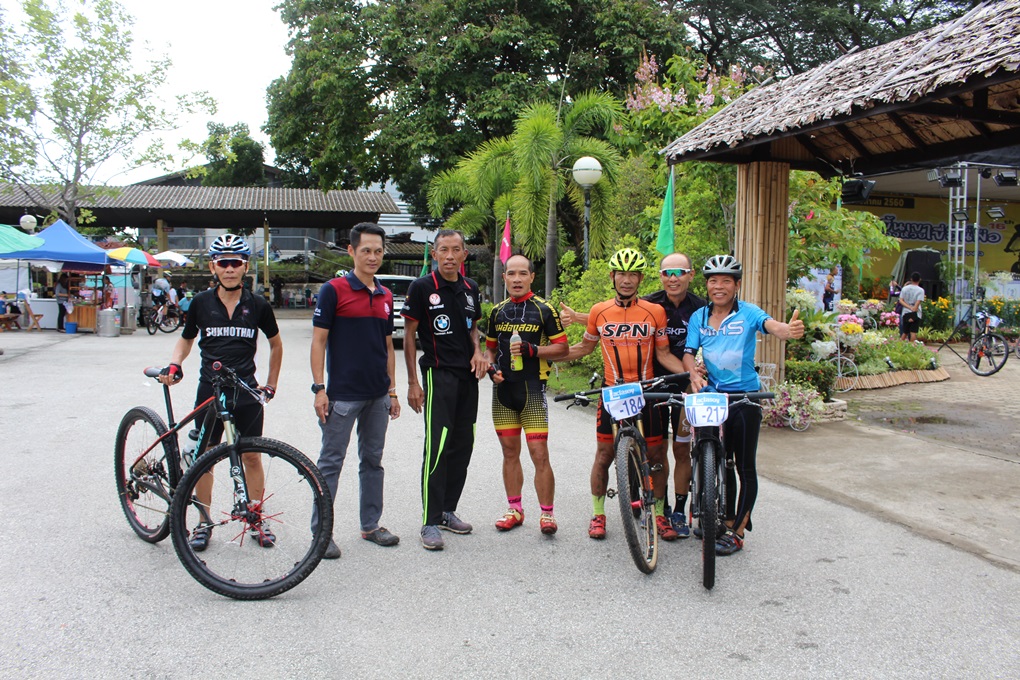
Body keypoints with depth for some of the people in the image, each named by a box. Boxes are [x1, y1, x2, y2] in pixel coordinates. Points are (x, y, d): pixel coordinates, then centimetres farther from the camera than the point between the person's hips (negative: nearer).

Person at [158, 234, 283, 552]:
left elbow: (276, 344, 13)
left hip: (246, 391, 0)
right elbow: (186, 340, 13)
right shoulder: (201, 303, 0)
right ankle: (203, 523, 20)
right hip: (209, 390, 1)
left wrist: (271, 384, 11)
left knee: (251, 456, 4)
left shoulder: (257, 305, 0)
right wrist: (174, 365, -6)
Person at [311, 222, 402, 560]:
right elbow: (319, 341, -8)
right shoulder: (333, 290, -7)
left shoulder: (385, 296, 10)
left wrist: (392, 390, 14)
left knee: (373, 461, 13)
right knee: (331, 462, 2)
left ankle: (371, 524, 24)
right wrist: (319, 388, -13)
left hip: (378, 395, 6)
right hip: (343, 394, -6)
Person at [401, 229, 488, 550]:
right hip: (438, 374, -6)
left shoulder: (471, 289, 10)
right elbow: (409, 335, -4)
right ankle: (430, 522, -4)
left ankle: (448, 511, 23)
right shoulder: (422, 287, -6)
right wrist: (413, 382, -8)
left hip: (468, 376, 6)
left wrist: (477, 352, 2)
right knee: (437, 448, -11)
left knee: (462, 447, 10)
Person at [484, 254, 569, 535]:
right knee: (510, 453, 11)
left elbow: (562, 348, -4)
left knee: (539, 454, -8)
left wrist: (531, 349, -17)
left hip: (532, 390, -5)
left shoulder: (544, 310, -3)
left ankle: (546, 513, 3)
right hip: (503, 389, 5)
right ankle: (514, 509, 22)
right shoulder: (497, 311, 12)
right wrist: (492, 367, 1)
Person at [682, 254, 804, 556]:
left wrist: (790, 329, -52)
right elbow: (688, 353, -1)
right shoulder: (698, 317, 2)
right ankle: (729, 521, 27)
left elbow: (772, 325, -28)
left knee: (745, 467, 3)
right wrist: (693, 374, -23)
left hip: (745, 398, -4)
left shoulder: (748, 313, -10)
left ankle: (737, 532, 12)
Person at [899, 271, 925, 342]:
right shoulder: (920, 290, -5)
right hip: (915, 314, -4)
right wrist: (914, 309, -13)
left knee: (904, 333, 13)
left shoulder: (905, 288, 6)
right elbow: (918, 303, -13)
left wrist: (909, 307, -9)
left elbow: (901, 300, -2)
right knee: (913, 332, -4)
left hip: (905, 313, 4)